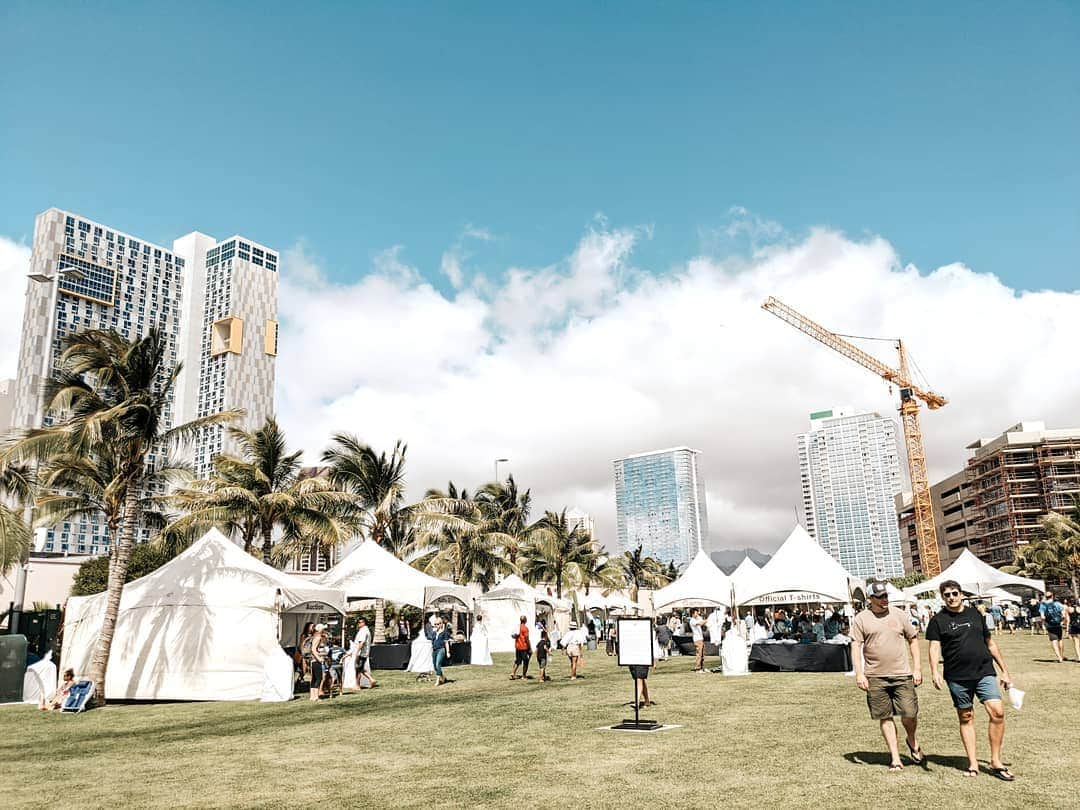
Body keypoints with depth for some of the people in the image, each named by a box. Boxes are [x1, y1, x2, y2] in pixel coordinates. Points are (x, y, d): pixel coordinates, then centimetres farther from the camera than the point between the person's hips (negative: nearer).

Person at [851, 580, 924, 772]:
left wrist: (917, 668, 6)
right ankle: (895, 757, 16)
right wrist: (859, 674, -10)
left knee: (910, 714, 0)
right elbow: (855, 647, -2)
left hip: (902, 674, 1)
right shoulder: (861, 619, 0)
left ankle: (912, 742, 31)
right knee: (885, 717, 4)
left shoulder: (899, 614, 6)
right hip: (875, 677, -1)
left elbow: (913, 640, 12)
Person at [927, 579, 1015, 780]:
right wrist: (935, 672, -22)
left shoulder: (974, 614, 10)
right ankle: (973, 763, 17)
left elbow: (990, 643, 17)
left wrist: (1004, 671, 16)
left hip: (984, 673, 2)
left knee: (997, 711, -11)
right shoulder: (938, 620, 1)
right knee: (966, 718, 6)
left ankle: (996, 762, 2)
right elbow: (934, 647, -7)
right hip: (957, 677, -2)